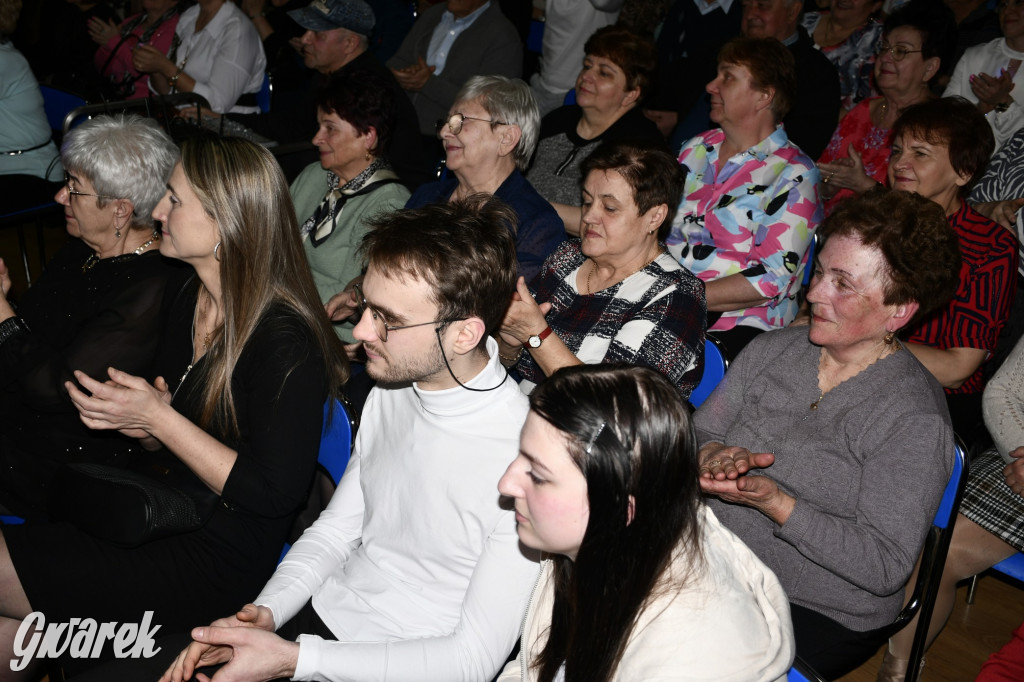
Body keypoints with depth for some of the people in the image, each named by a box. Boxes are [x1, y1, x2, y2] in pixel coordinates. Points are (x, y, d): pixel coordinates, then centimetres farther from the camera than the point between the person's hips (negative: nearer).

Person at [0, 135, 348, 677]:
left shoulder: (287, 342, -22)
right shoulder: (190, 302, 5)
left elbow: (273, 493, -24)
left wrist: (159, 418, -21)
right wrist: (131, 415, -7)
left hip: (220, 565, -8)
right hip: (164, 519, 8)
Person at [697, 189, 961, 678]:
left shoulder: (913, 418, -14)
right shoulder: (771, 350, 3)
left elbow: (885, 567, -17)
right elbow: (695, 435, 9)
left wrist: (775, 504, -26)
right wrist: (714, 456, -15)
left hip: (819, 616, -5)